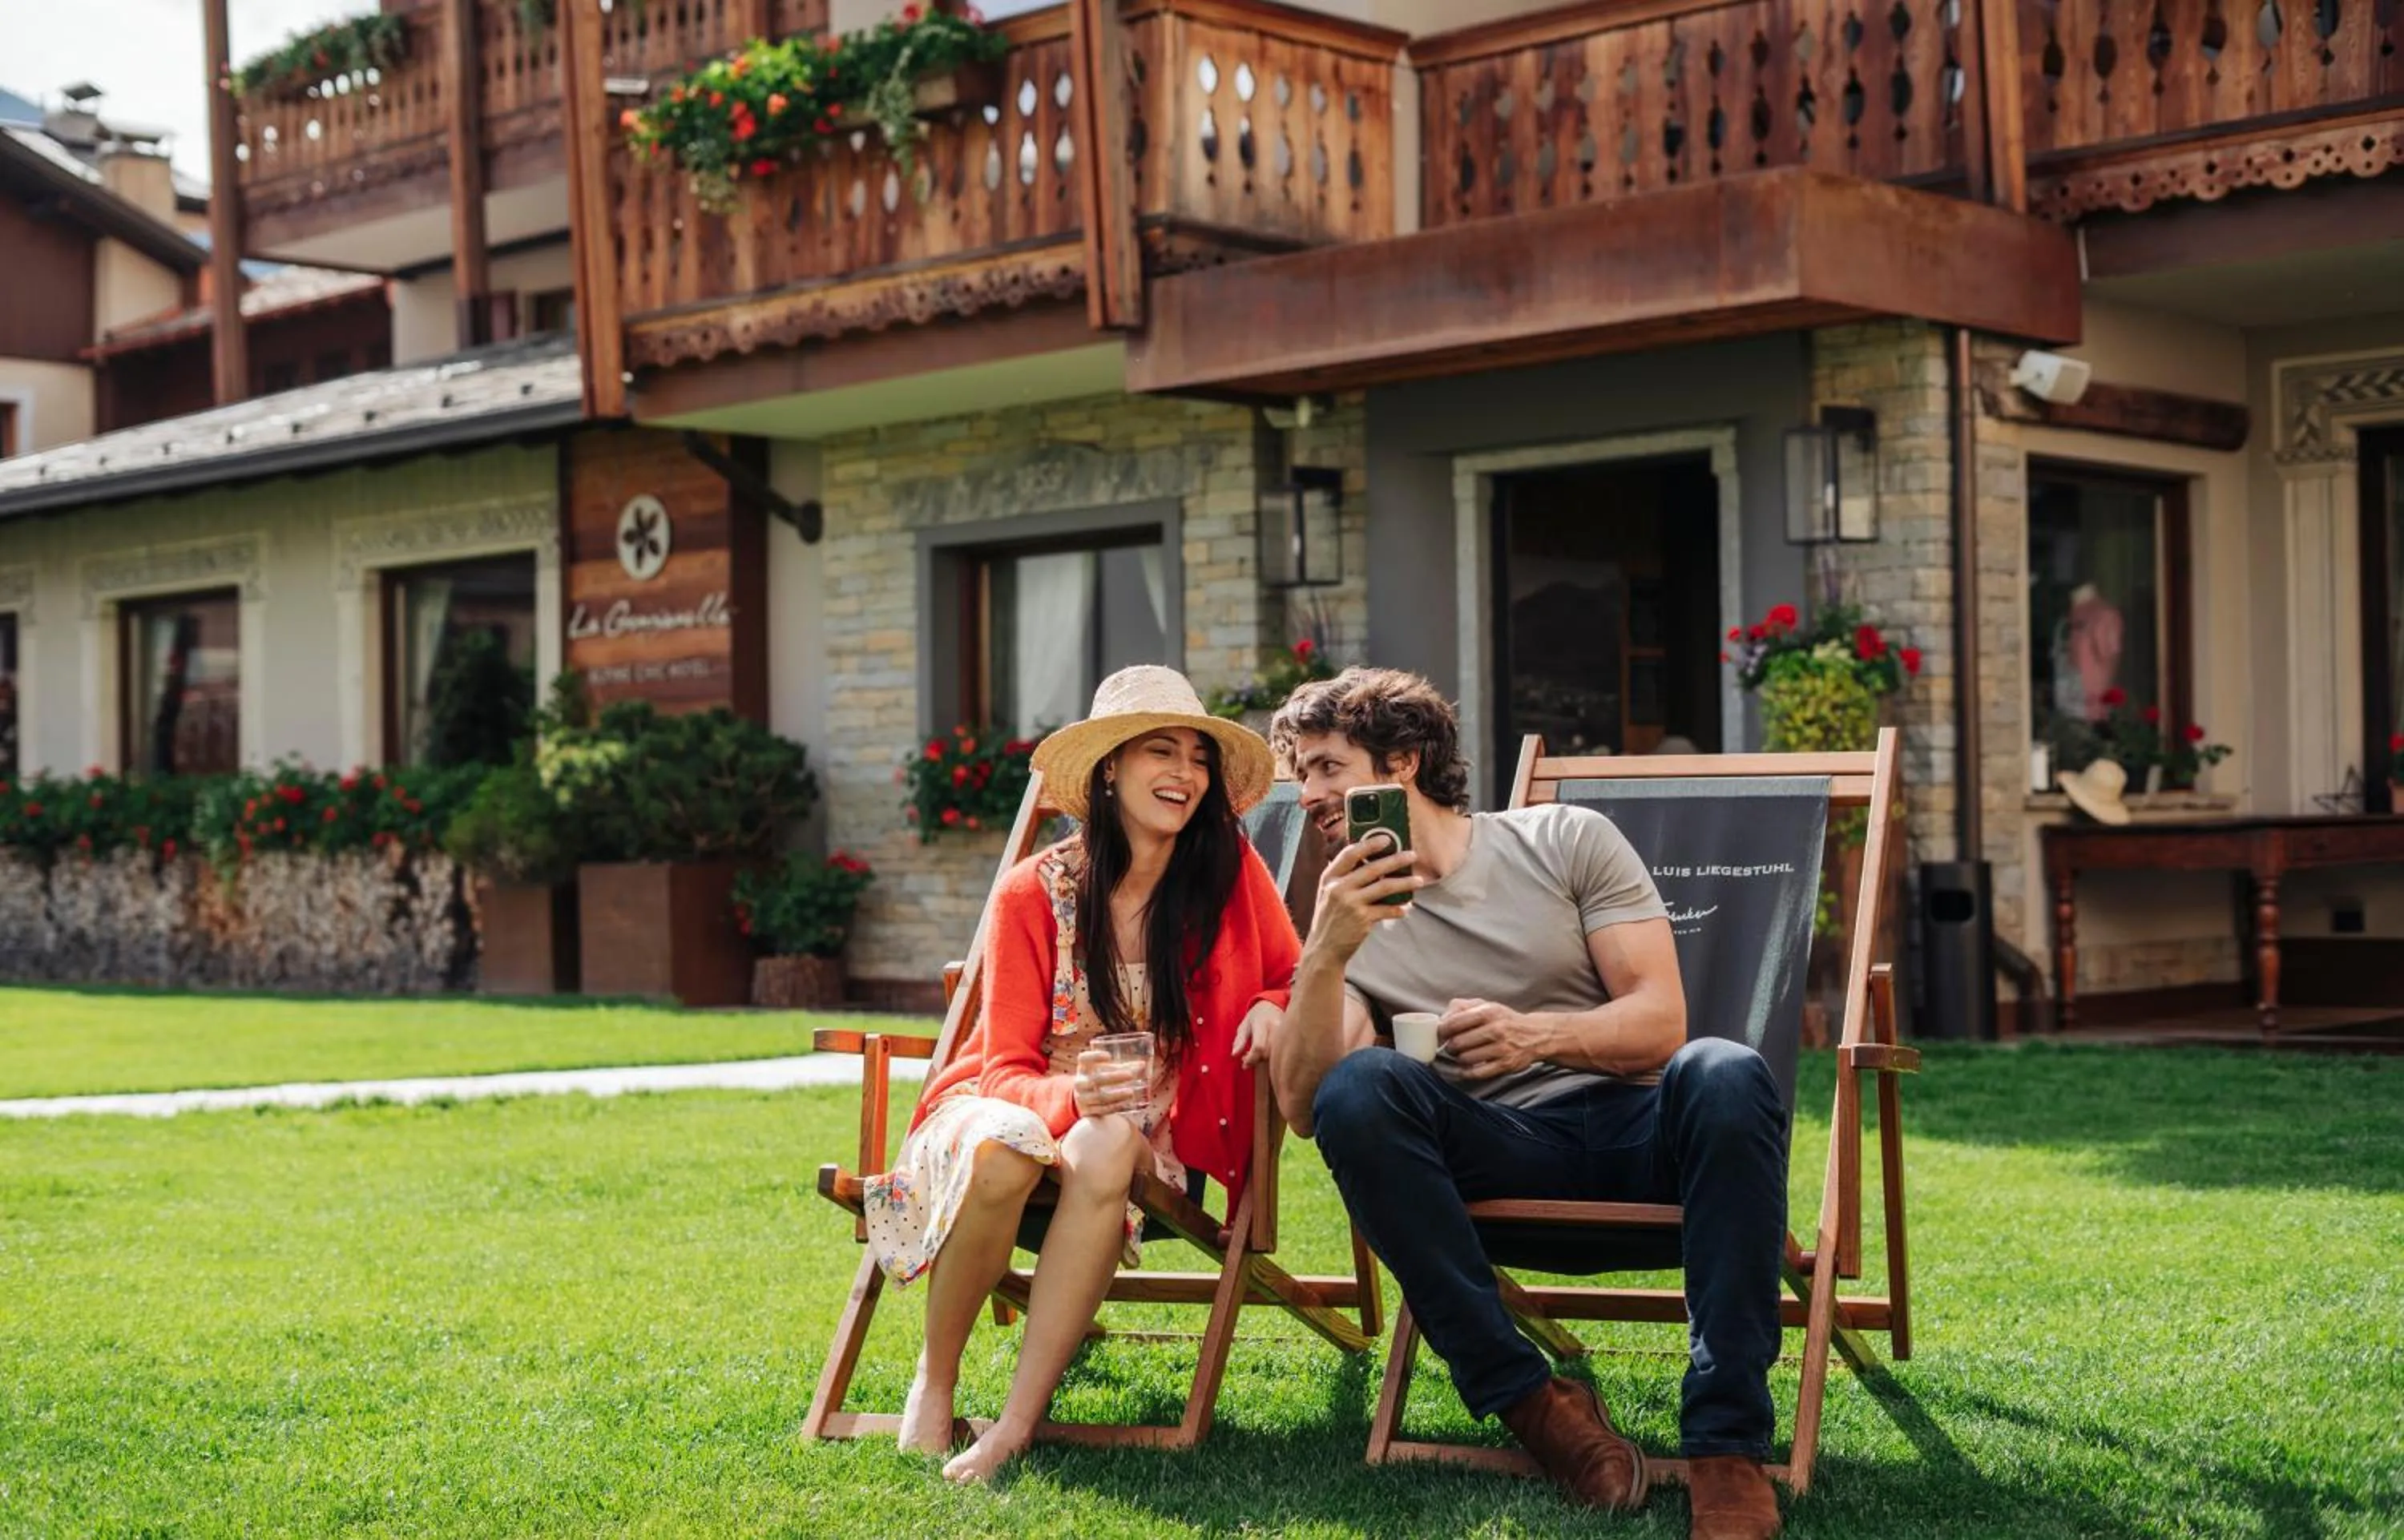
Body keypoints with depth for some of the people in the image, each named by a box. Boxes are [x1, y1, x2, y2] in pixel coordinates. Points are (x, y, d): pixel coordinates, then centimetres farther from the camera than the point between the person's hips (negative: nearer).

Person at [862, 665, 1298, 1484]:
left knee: (1105, 1150, -36)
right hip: (1024, 1103, -1)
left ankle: (1017, 1423, -33)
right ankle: (934, 1380, -14)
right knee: (1003, 1149, -38)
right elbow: (1008, 1070, -11)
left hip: (1145, 1130, 1)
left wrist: (1270, 1006, -18)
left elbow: (1292, 977, 8)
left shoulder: (1229, 870, -5)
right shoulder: (1033, 893, -11)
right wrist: (1075, 1095, -34)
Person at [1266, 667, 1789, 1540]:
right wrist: (1325, 957, -20)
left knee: (1723, 1075, -34)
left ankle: (1726, 1442, -31)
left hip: (1637, 1137, 0)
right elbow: (1303, 1107, -6)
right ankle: (1527, 1399, -23)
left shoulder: (1565, 840, 9)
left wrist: (1539, 1034, -20)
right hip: (1501, 1169, 1)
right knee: (1357, 1089, -28)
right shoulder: (1350, 916, 10)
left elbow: (1661, 1021, -1)